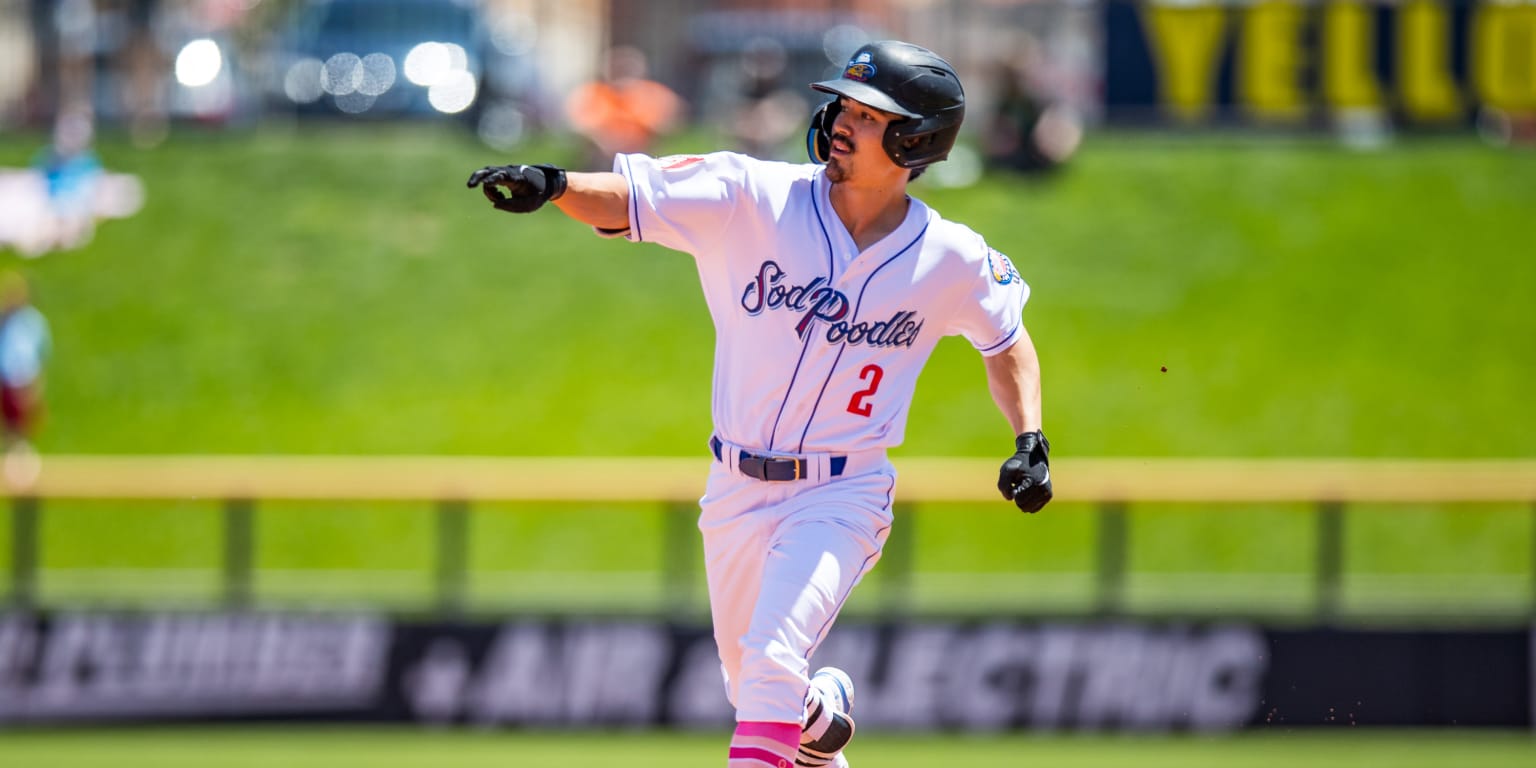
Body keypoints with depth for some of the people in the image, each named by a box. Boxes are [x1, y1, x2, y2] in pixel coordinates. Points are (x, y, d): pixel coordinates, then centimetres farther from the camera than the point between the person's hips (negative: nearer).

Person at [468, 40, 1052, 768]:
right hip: (736, 491, 3)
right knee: (751, 687, 18)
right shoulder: (754, 197, -11)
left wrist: (1029, 439, -2)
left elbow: (1006, 339, 11)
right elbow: (625, 199, -19)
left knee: (771, 663, -25)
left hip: (841, 497, -3)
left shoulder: (952, 262, -8)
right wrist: (551, 185, -39)